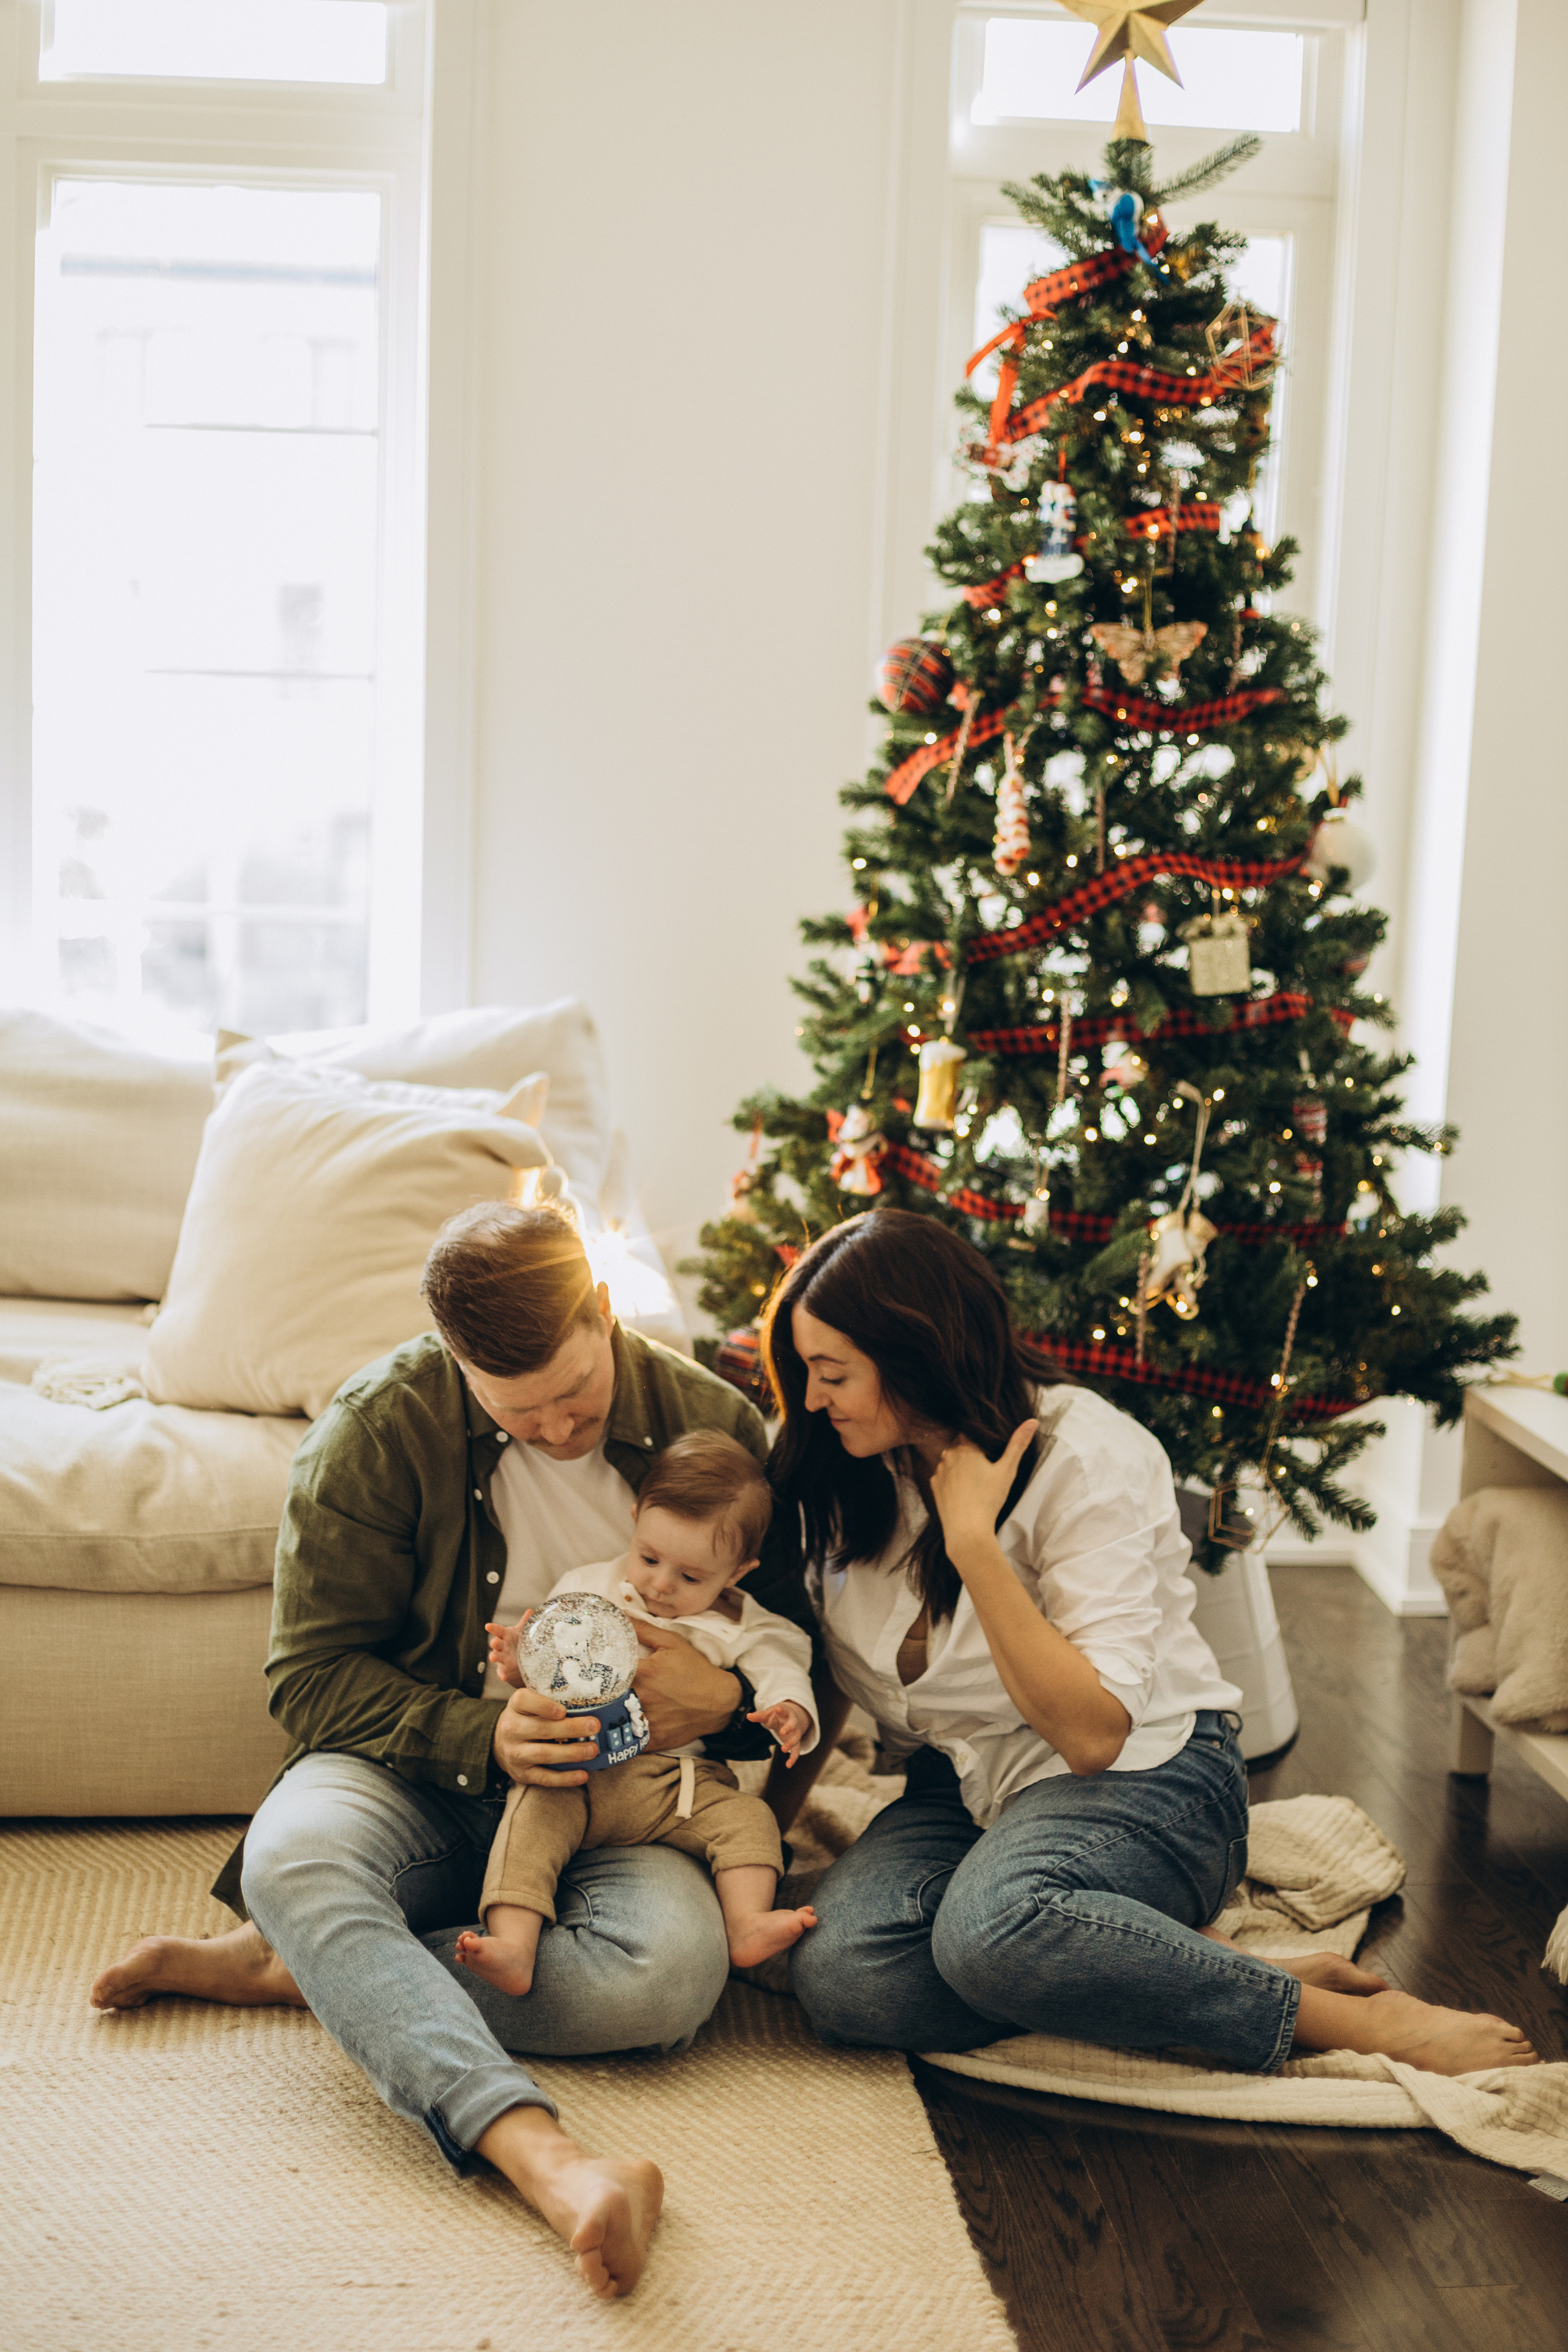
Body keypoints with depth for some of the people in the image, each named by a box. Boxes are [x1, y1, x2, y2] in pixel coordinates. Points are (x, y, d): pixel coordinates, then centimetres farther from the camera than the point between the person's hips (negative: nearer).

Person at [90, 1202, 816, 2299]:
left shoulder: (714, 1424, -4)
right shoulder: (380, 1429, -9)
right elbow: (313, 1674, -7)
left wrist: (725, 1703, -18)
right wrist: (482, 1737, -23)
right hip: (421, 1778, -1)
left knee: (674, 1970, -33)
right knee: (291, 1855, -35)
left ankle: (283, 1966, -19)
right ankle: (539, 2153, -51)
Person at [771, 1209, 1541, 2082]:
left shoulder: (1086, 1456, -17)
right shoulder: (852, 1476, 3)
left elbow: (1095, 1732, -25)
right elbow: (832, 1678, 17)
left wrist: (974, 1542, -27)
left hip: (1146, 1776, -6)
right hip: (969, 1791, 6)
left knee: (992, 1924, -40)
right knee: (837, 1970, -27)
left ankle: (1360, 2021, -24)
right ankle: (1206, 1968, -19)